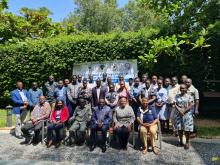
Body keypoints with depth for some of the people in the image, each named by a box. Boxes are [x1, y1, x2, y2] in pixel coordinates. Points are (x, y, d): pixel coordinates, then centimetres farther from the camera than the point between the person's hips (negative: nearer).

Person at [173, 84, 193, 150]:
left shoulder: (188, 96, 0)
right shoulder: (177, 96, 6)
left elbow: (190, 106, -5)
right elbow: (175, 104, 0)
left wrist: (184, 111, -15)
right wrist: (179, 110, -14)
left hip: (186, 114, -2)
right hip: (178, 114, 2)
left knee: (187, 129, -2)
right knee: (179, 128, 6)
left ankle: (187, 142, 14)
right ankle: (181, 141, 24)